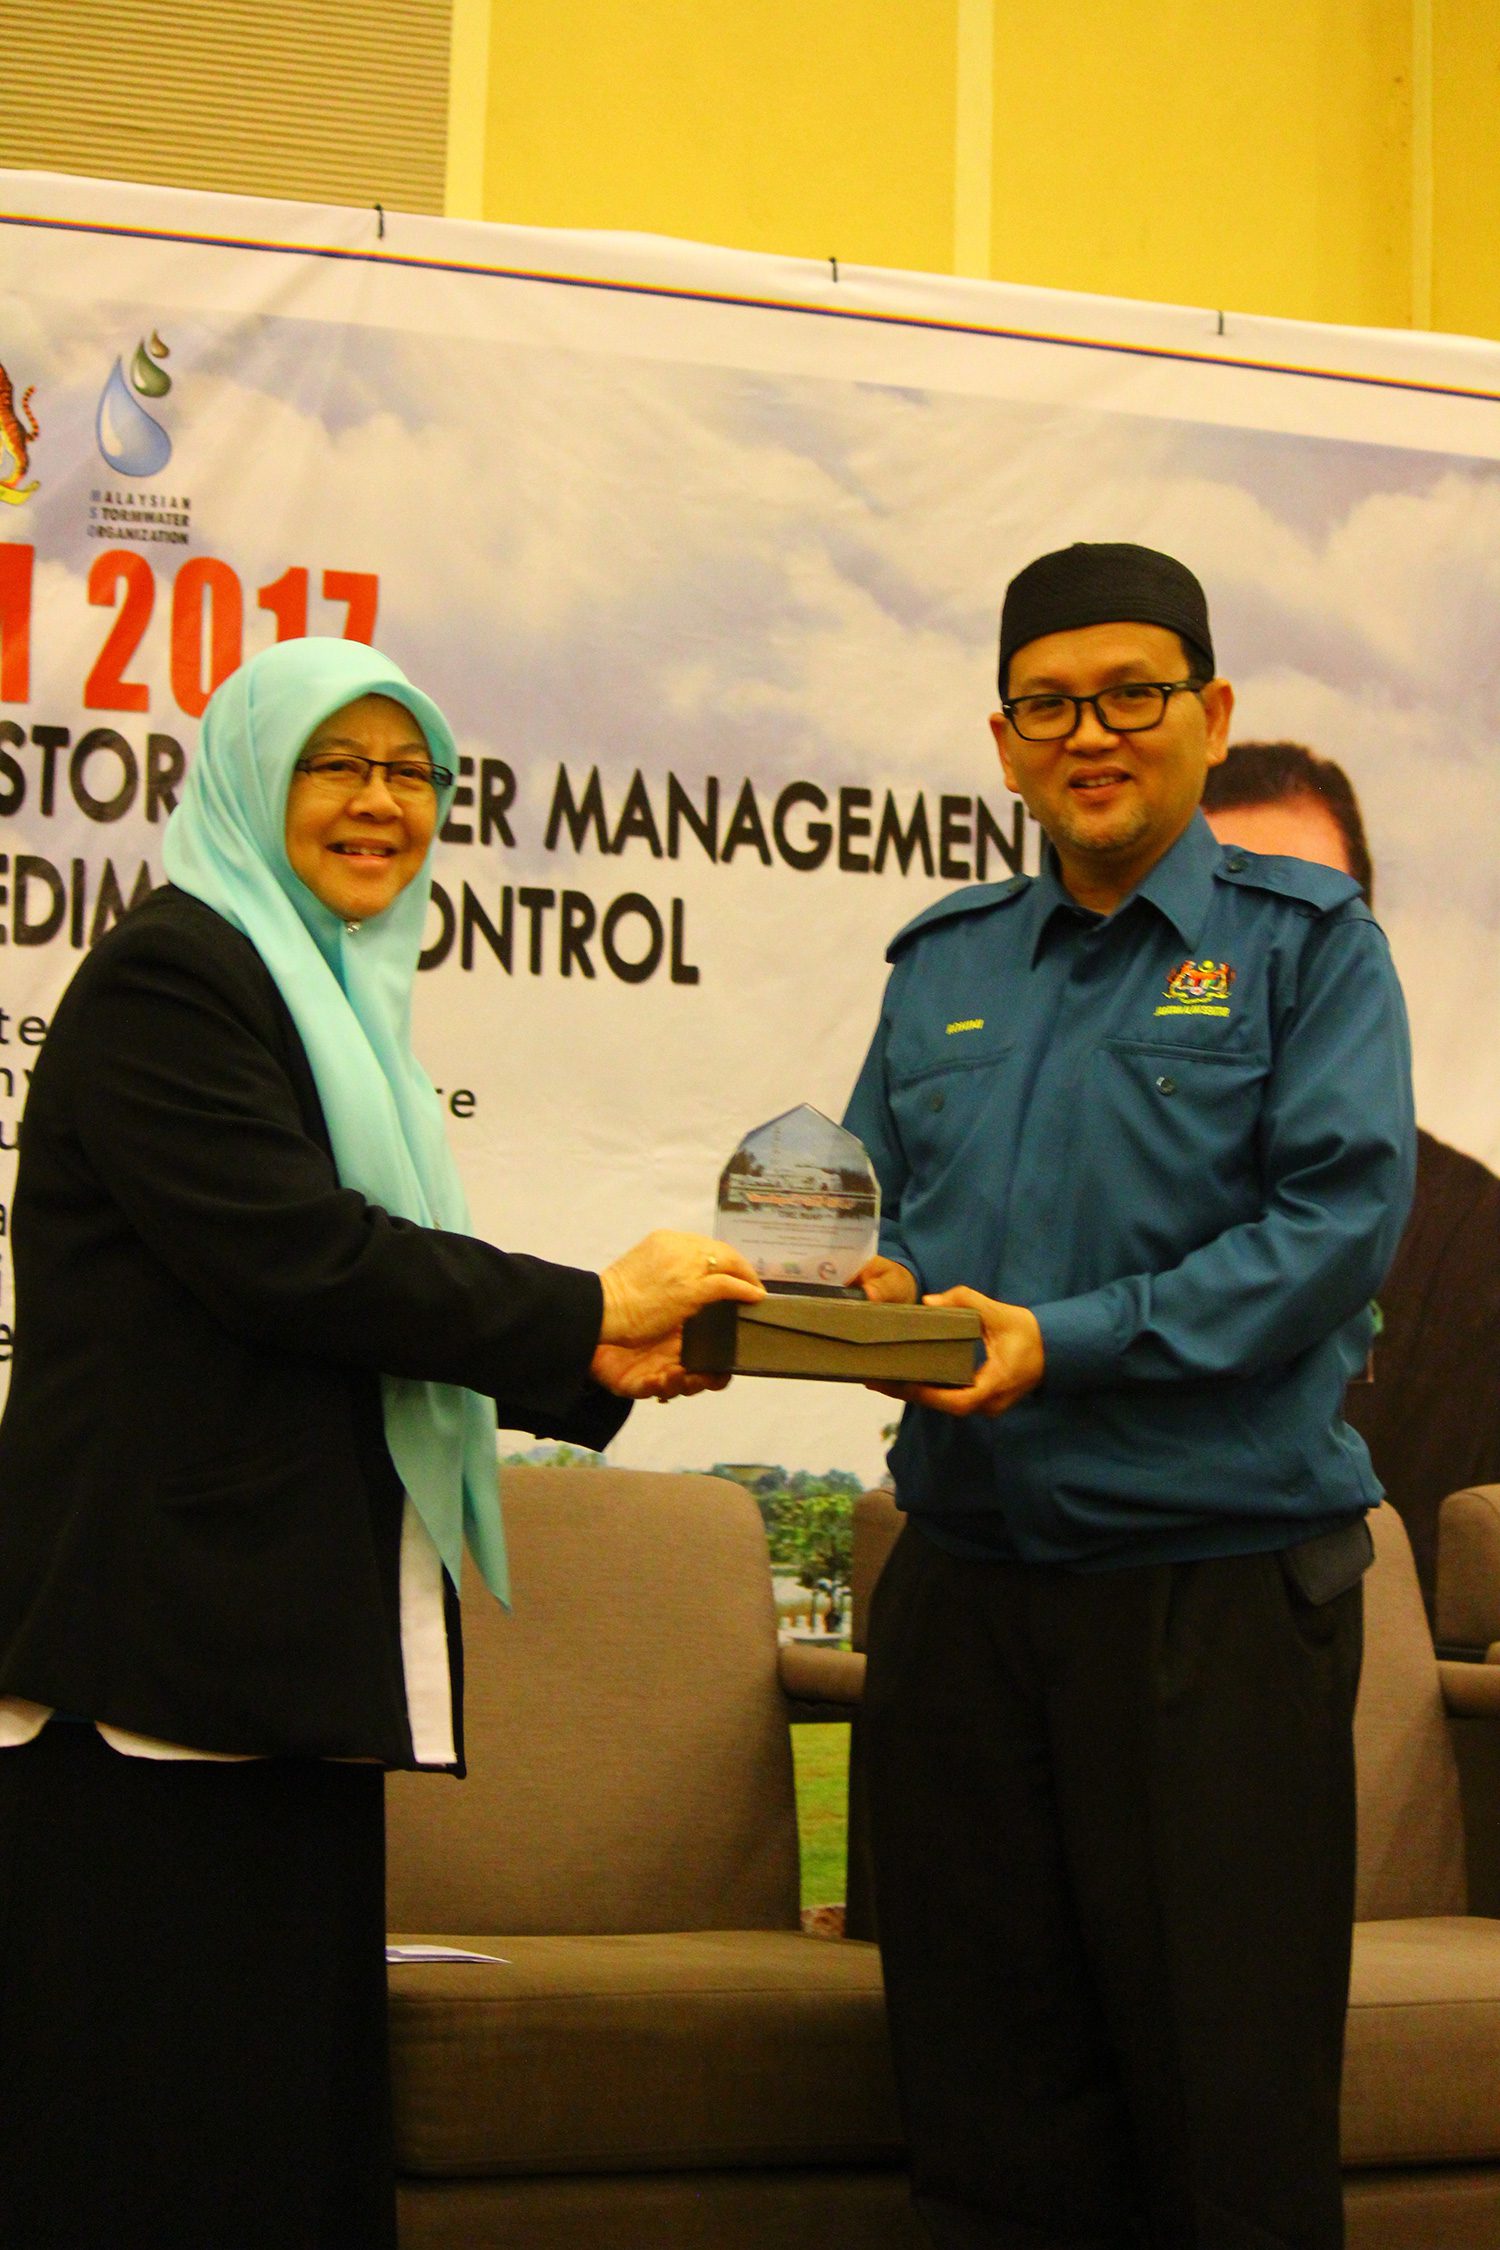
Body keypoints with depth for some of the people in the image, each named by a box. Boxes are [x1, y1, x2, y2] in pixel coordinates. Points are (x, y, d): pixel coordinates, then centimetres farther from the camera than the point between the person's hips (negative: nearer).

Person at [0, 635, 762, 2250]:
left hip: (290, 1639, 9)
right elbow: (290, 1256, -17)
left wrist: (587, 1366, 3)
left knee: (298, 2096, 8)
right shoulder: (168, 973, -6)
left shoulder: (330, 994, 23)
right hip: (171, 1629, -9)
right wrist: (588, 1311, -11)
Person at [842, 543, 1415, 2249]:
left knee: (1229, 2110, 3)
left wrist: (1069, 1341, -18)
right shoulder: (944, 962, 15)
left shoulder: (1306, 941, 0)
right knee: (987, 2109, 10)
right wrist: (874, 1283, -5)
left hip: (1218, 1587, -4)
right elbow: (870, 1198, 19)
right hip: (964, 1580, 5)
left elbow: (1339, 1215, -11)